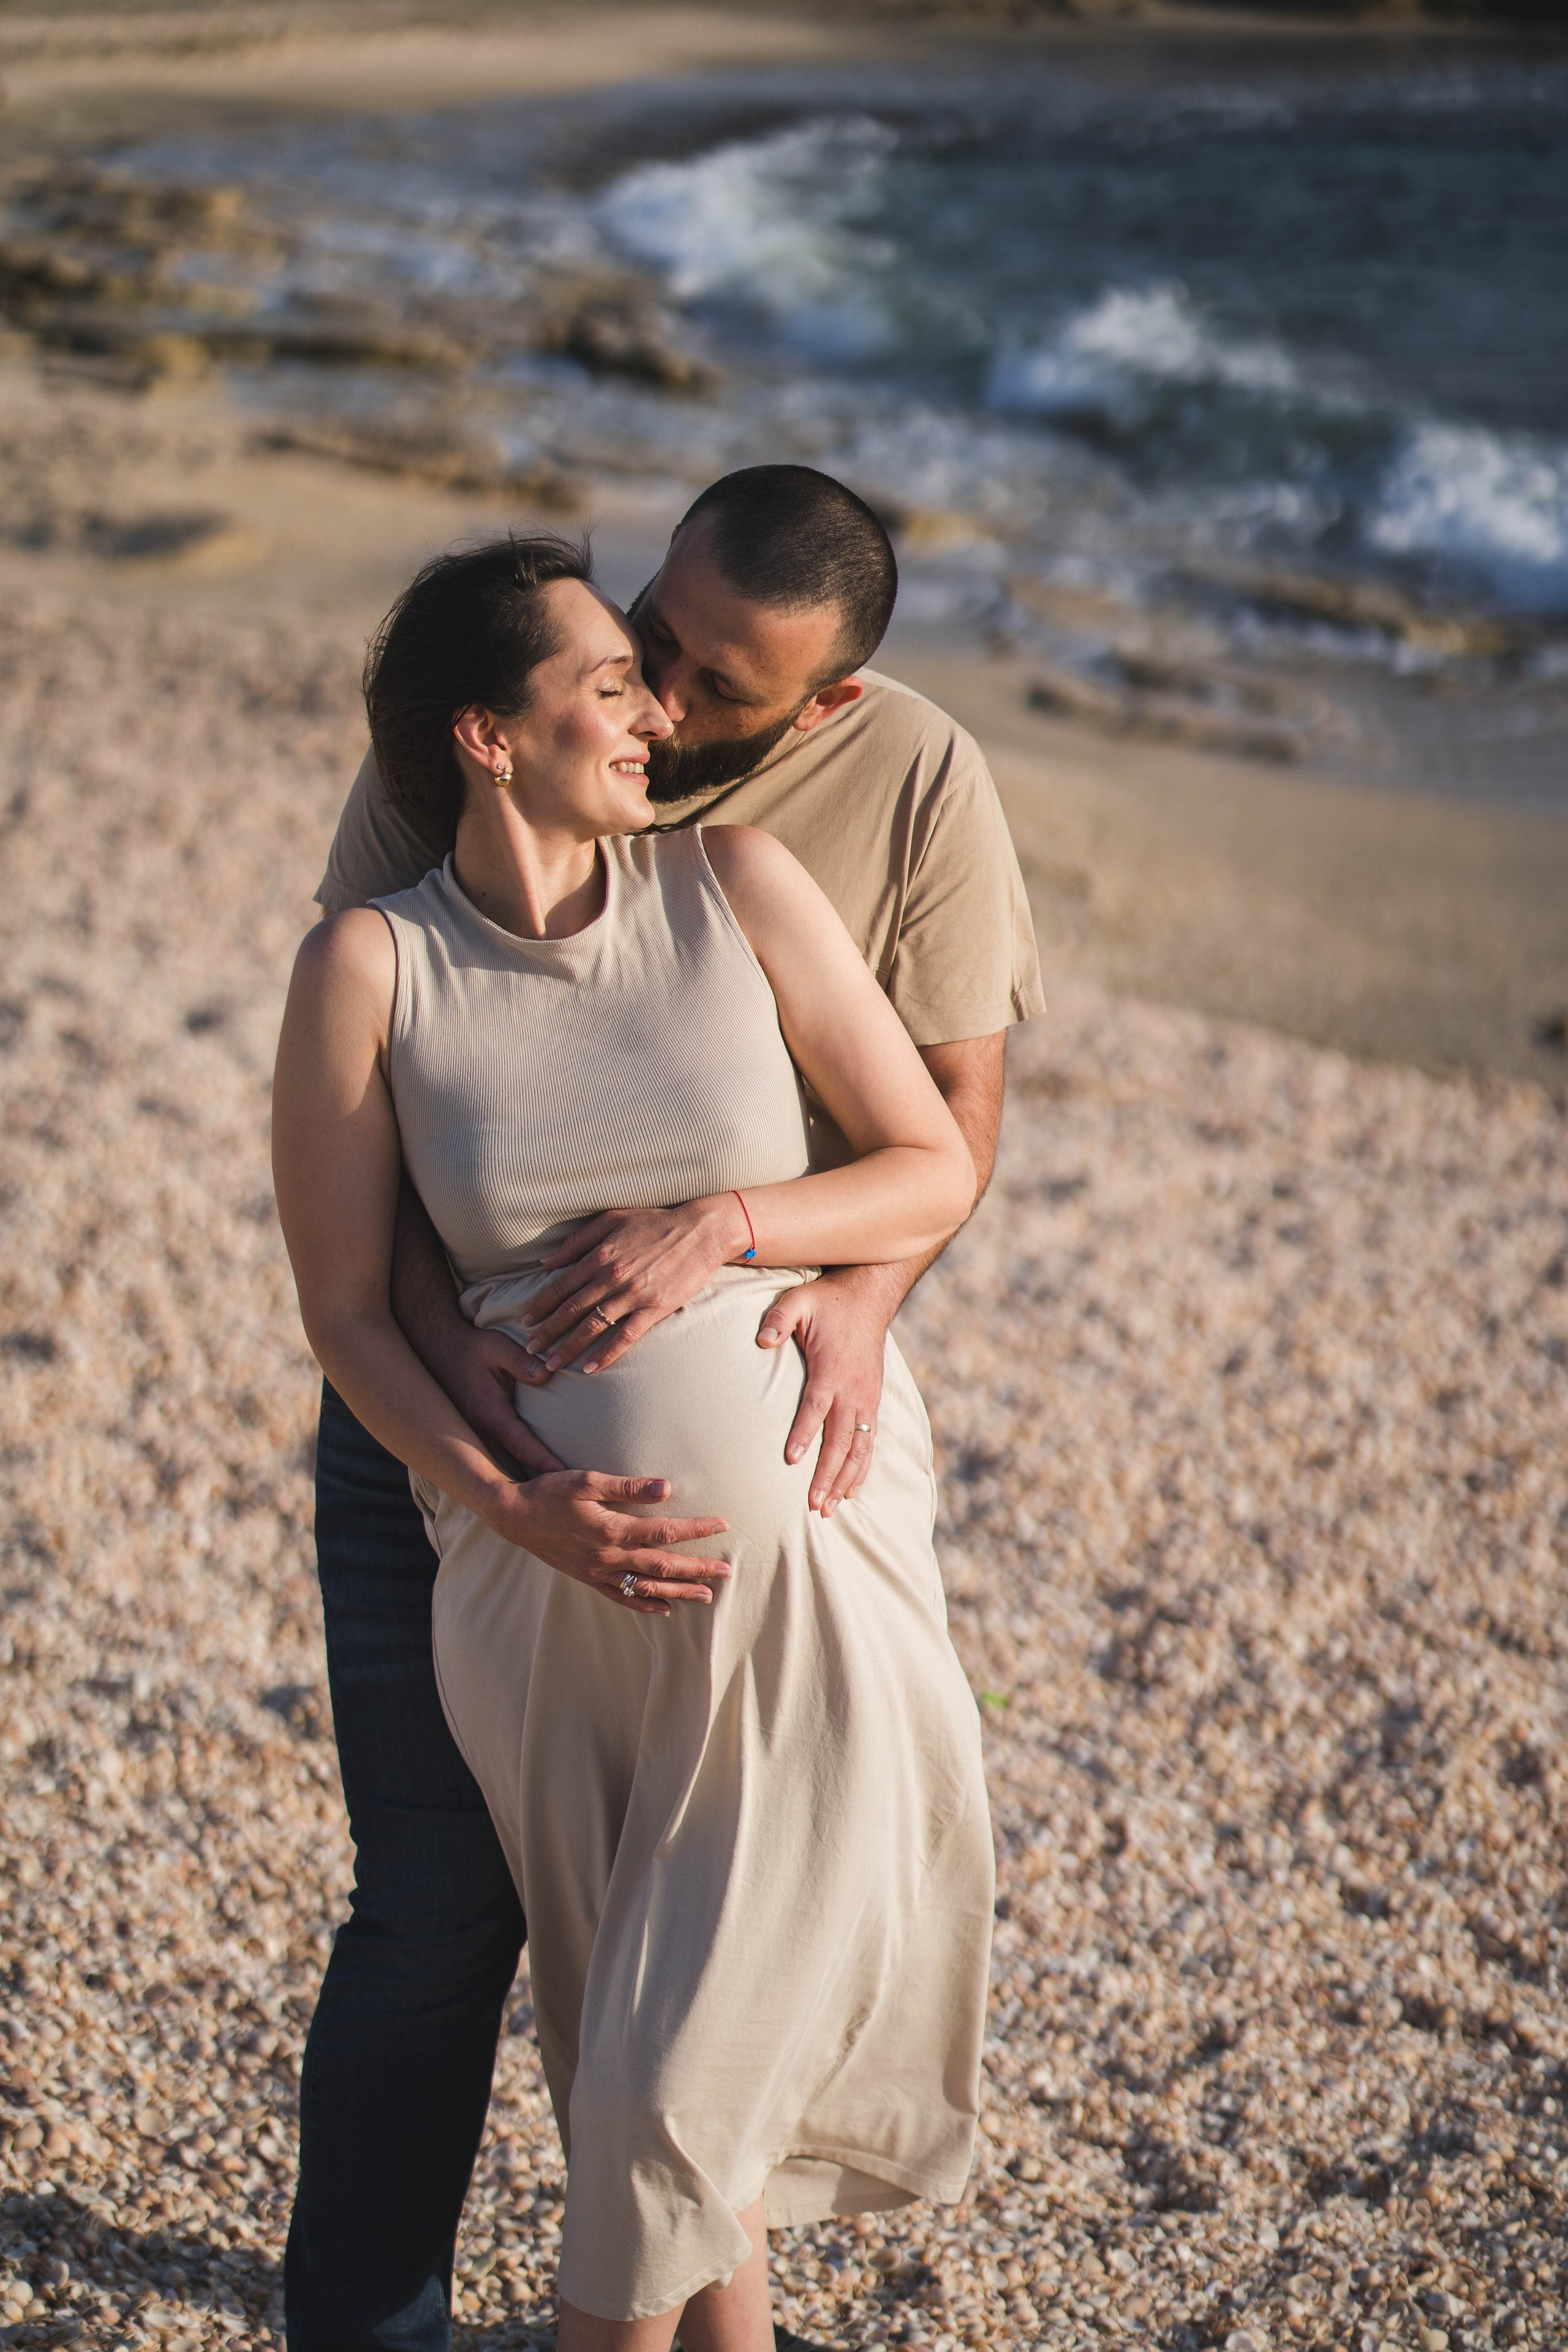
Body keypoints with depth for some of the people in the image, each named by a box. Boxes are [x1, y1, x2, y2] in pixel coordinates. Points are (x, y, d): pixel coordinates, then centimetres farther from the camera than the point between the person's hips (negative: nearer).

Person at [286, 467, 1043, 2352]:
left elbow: (953, 1102, -6)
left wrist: (860, 1294, -26)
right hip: (452, 1408, -1)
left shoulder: (917, 784, -9)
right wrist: (435, 1328, -26)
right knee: (439, 1905, 0)